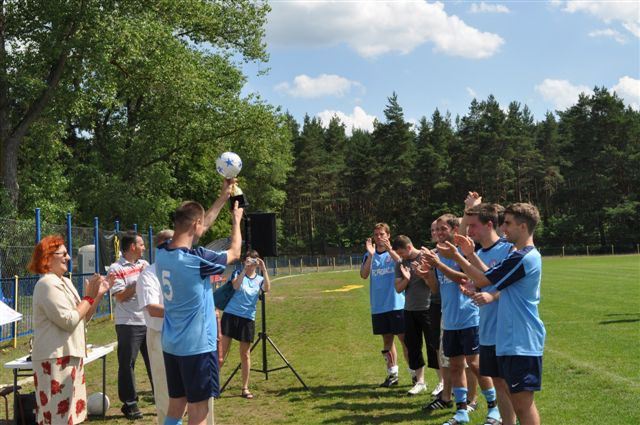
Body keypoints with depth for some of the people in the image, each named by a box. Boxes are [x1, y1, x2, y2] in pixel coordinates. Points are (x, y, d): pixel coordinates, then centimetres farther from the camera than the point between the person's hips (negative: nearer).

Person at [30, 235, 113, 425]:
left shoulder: (65, 282, 15)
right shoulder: (48, 284, -15)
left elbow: (83, 318, 18)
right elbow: (68, 321, -21)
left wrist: (99, 294, 7)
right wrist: (89, 296, -12)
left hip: (68, 355, 10)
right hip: (56, 358, -10)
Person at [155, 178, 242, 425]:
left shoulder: (161, 253, 1)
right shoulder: (196, 259, -20)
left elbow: (198, 226, 17)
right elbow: (234, 253, -2)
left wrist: (223, 197, 22)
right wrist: (236, 221, 15)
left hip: (171, 346, 7)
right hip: (197, 346, -7)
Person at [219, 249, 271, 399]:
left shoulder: (260, 279, 8)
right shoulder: (239, 274, 4)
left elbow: (267, 289, -15)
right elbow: (236, 285, -18)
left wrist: (264, 269, -19)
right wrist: (245, 269, -23)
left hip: (248, 318, 2)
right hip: (231, 315, -2)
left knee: (245, 354, 9)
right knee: (222, 351, -6)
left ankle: (245, 388, 18)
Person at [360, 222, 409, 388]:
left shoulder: (394, 252, -1)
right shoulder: (369, 255, 7)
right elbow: (364, 275, -7)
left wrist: (389, 249, -34)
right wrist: (371, 255, -19)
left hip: (397, 304, -4)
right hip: (378, 306, 4)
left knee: (404, 338, -3)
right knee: (387, 339, 11)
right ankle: (392, 374, 20)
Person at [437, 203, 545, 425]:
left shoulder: (522, 257, -18)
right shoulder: (526, 255, 14)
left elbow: (482, 280, -13)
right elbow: (491, 275, 21)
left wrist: (457, 256, -3)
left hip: (521, 342, -10)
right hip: (512, 340, 10)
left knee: (523, 402, -6)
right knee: (518, 400, 14)